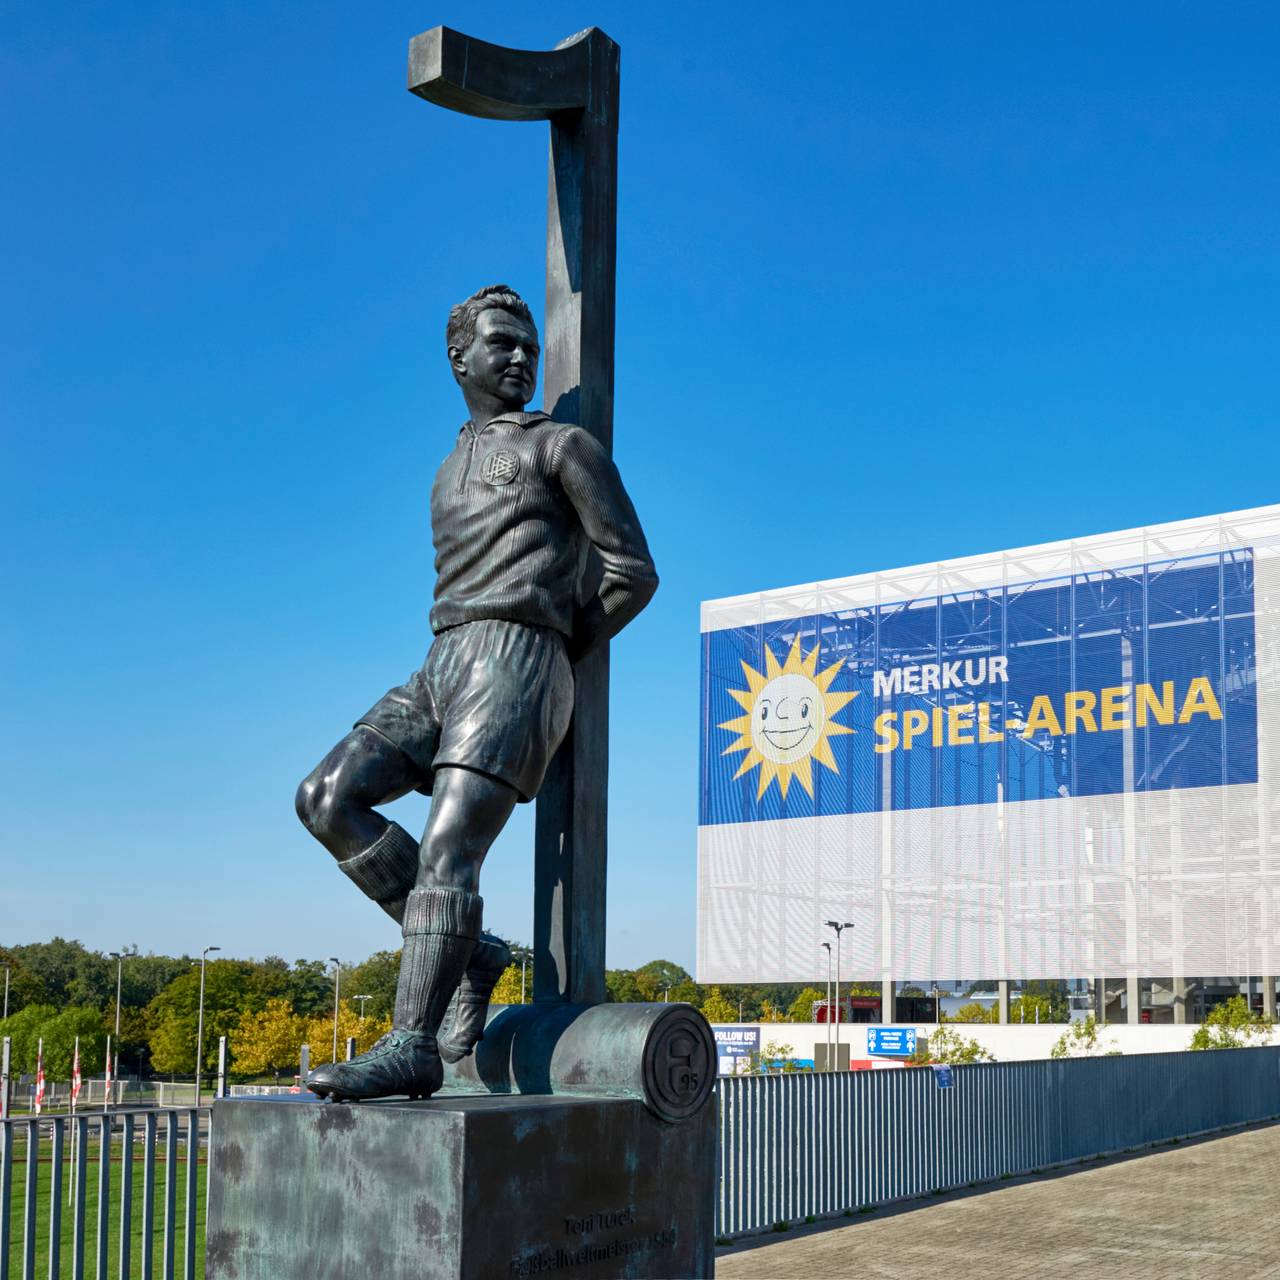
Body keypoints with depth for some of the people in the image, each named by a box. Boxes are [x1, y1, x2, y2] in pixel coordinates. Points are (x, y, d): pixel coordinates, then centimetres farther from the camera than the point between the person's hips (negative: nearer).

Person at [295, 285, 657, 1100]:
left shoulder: (563, 445, 8)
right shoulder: (451, 475, 29)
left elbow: (635, 573, 2)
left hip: (513, 665, -7)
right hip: (442, 670, 7)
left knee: (447, 851, -21)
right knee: (327, 799, -10)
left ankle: (412, 1046, -26)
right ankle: (466, 954, -4)